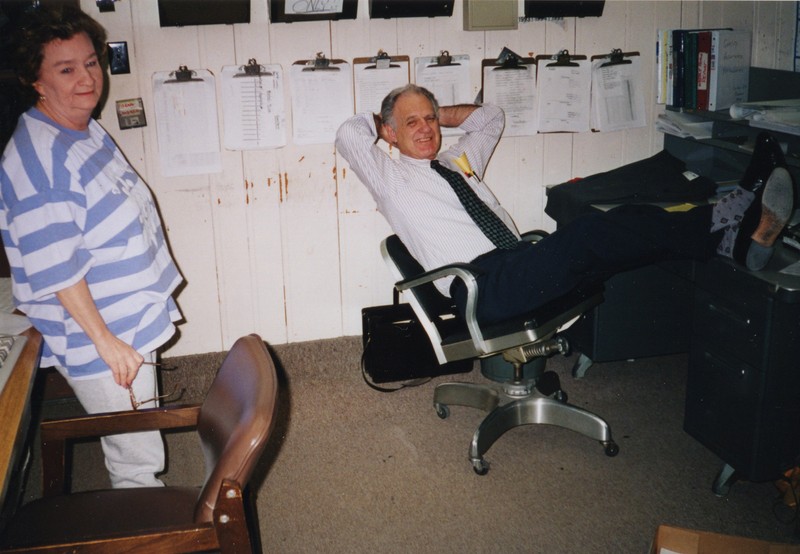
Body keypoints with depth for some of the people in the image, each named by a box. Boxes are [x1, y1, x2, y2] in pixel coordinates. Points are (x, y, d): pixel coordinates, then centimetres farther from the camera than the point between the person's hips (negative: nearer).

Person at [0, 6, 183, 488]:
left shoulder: (90, 131, 7)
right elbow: (54, 270, -25)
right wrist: (105, 340, -22)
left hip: (134, 323, 10)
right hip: (101, 343, -9)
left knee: (139, 450, 24)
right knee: (138, 460, 4)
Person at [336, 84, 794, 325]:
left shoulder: (459, 160, 29)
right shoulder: (391, 177, 11)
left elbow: (491, 116, 42)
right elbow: (349, 134, -5)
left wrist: (441, 113, 33)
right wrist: (383, 120, 16)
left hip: (522, 269, 8)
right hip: (481, 287, -8)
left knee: (623, 225, -16)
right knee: (589, 233, -28)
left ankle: (741, 235, -27)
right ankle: (727, 219, -27)